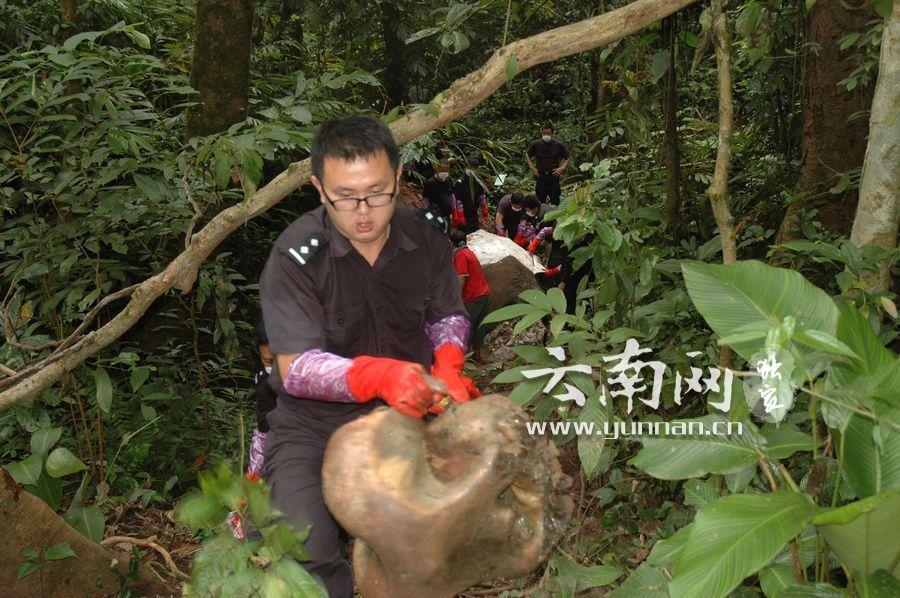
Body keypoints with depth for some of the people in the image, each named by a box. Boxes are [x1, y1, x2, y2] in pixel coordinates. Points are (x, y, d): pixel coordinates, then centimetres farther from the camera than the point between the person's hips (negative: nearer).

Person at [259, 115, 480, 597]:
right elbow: (296, 368, -19)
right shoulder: (296, 255, -16)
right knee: (300, 554, -25)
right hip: (317, 418, -4)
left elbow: (448, 316, 11)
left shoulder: (426, 234, -2)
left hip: (409, 407, 4)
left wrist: (447, 366, -12)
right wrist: (380, 375, -36)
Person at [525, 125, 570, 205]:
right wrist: (532, 167, 3)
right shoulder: (536, 144, 0)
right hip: (540, 175, 1)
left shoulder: (558, 145, -1)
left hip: (554, 175, -1)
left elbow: (567, 157, 10)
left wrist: (562, 168, -5)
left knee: (554, 201, -2)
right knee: (540, 199, 5)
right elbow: (527, 155, 15)